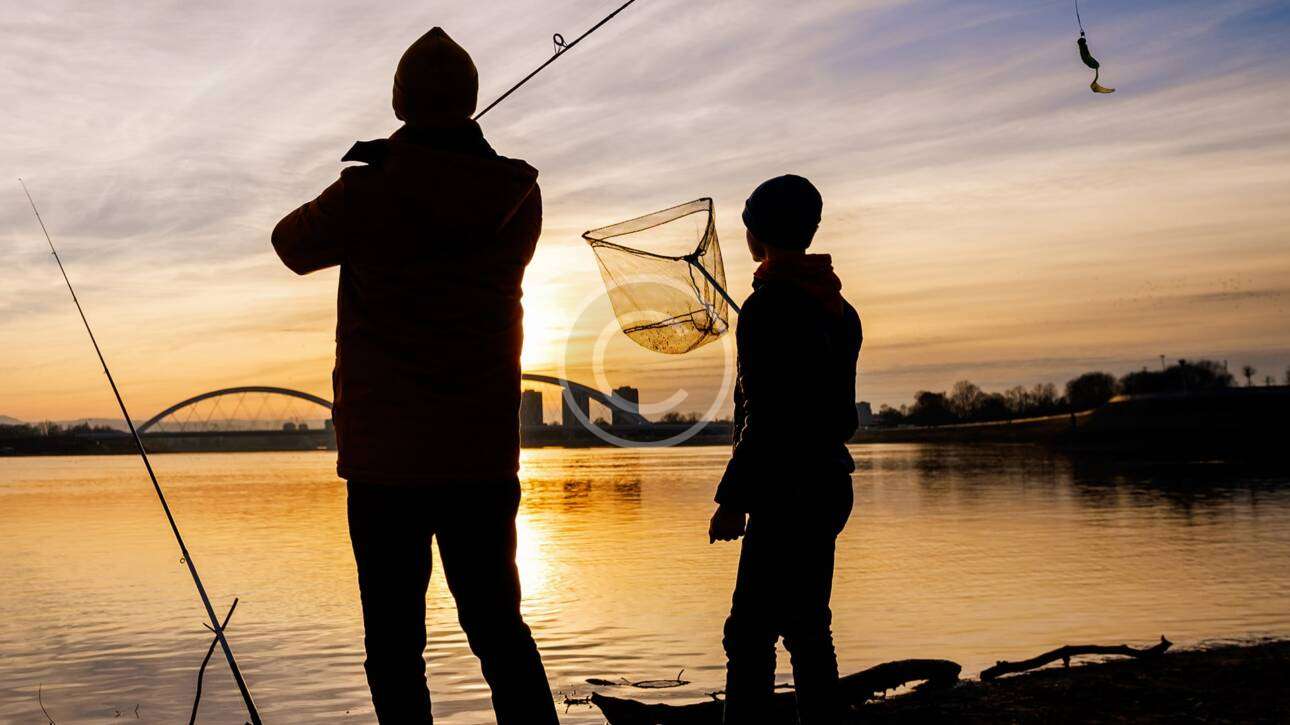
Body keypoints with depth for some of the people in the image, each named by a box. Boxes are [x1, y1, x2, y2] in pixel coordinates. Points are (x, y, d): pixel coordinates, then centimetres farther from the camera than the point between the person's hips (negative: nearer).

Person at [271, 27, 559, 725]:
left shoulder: (368, 194, -8)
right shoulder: (519, 197, 1)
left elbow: (292, 245, 12)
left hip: (386, 459, -3)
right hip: (484, 456, 3)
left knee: (394, 639, 5)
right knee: (498, 626, 12)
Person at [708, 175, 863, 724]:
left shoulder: (768, 306, -12)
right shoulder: (839, 310, 13)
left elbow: (765, 416, -18)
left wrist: (734, 500, -16)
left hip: (788, 488, -9)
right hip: (830, 484, 9)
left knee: (750, 634, -9)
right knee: (806, 628, 15)